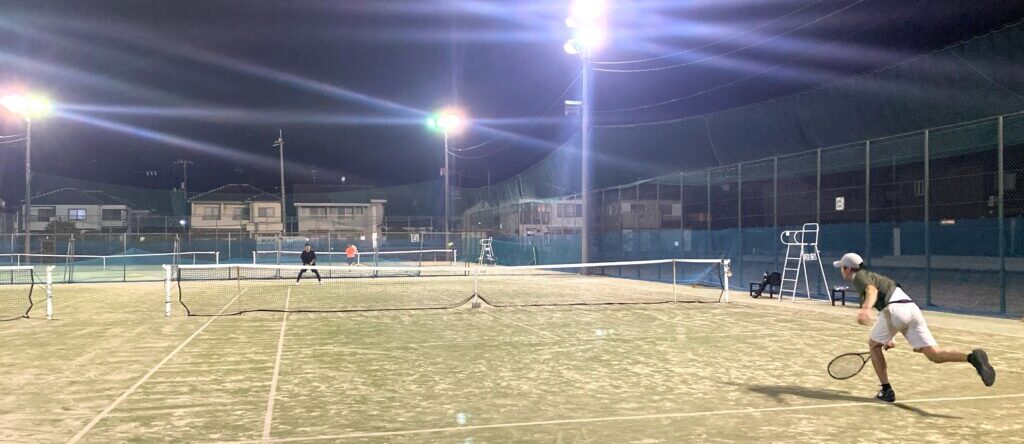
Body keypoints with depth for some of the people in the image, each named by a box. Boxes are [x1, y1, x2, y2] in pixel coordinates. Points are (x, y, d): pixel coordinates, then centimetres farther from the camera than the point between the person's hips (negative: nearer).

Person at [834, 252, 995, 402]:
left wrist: (866, 308, -37)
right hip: (912, 308, 8)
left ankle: (886, 391, 12)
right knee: (935, 354, -3)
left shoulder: (858, 277, 8)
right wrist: (887, 339, 48)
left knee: (874, 345, 15)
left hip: (894, 308, -8)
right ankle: (972, 357, -27)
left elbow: (872, 290, -16)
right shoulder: (871, 276, 36)